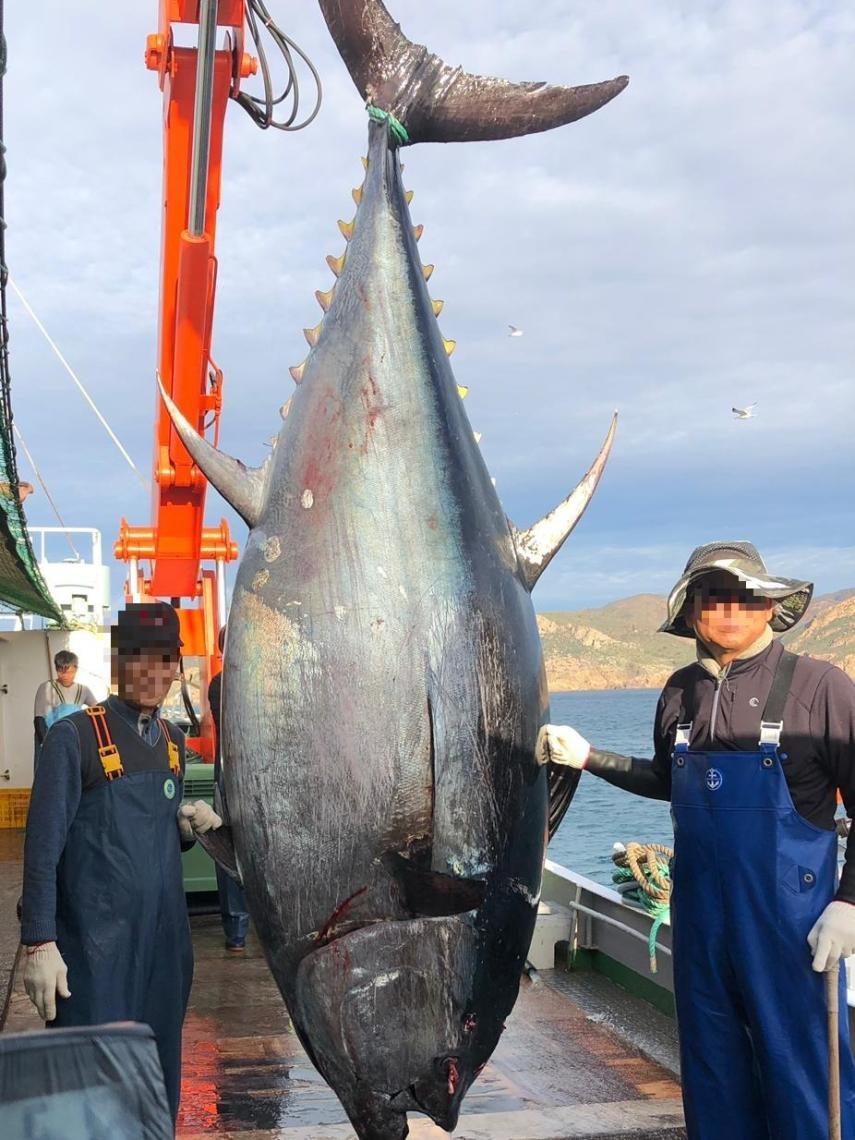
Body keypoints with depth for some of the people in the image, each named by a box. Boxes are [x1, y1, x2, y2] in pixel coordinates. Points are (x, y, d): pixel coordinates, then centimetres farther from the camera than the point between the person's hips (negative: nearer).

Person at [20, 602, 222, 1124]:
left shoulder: (173, 740, 10)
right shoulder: (74, 737, -10)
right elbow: (44, 845, -12)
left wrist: (188, 825, -1)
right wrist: (39, 945, -16)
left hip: (166, 941, 6)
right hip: (95, 947, -6)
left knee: (160, 1079, 14)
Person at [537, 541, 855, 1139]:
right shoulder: (682, 691, 7)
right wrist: (587, 757, 15)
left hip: (790, 917, -5)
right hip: (699, 914, 5)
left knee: (803, 1073, 1)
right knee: (712, 1069, 16)